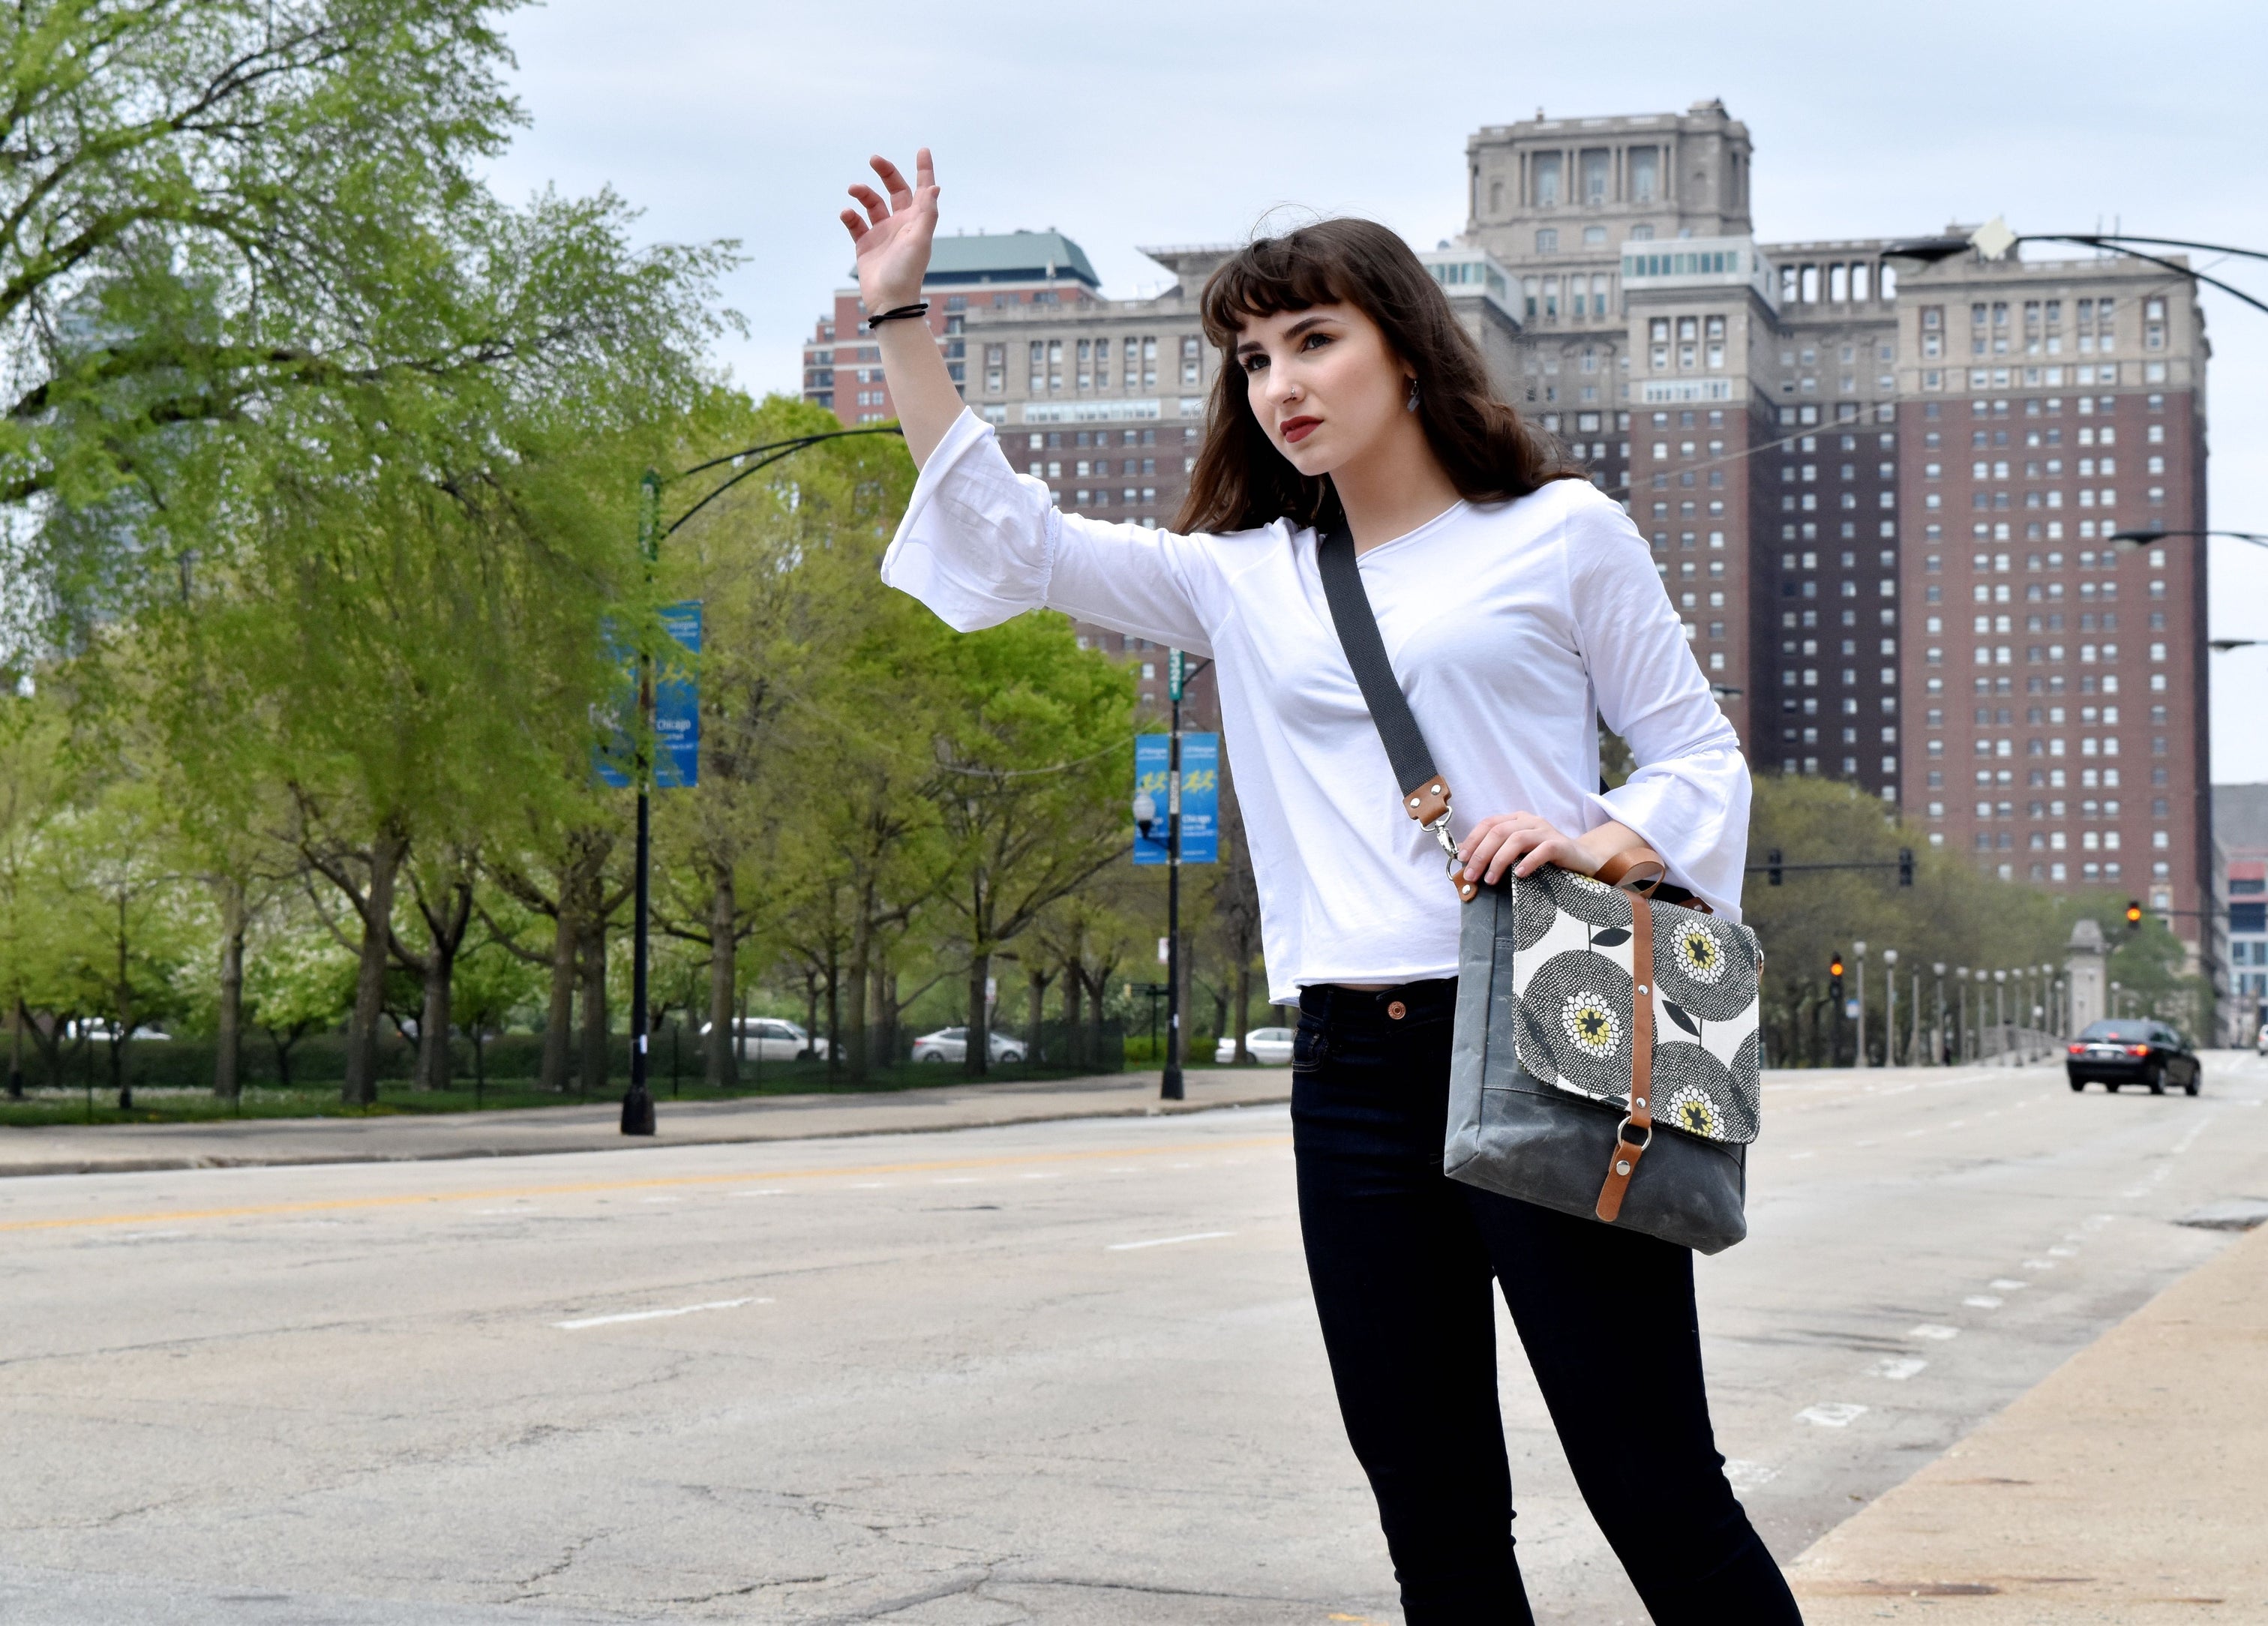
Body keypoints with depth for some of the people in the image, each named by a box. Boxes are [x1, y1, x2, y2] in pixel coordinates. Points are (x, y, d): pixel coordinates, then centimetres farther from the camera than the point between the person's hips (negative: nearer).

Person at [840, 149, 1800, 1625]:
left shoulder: (1557, 532, 5)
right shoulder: (1246, 580, 14)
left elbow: (1700, 752, 8)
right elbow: (1009, 544, 10)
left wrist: (1600, 838, -13)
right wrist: (899, 313, 6)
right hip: (1353, 1075, 4)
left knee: (1656, 1490, -5)